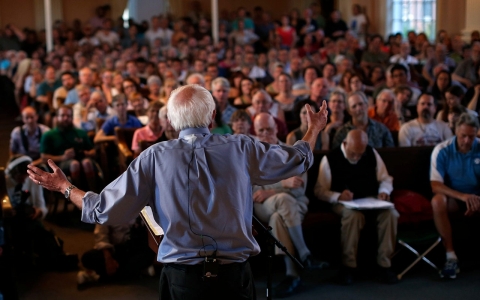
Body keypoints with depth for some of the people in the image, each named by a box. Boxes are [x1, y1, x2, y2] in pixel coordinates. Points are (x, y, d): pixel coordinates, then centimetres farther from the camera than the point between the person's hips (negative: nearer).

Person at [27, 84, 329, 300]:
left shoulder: (155, 157, -6)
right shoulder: (241, 148, -5)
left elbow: (105, 210, -2)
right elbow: (298, 160, 9)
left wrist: (64, 186, 15)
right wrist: (315, 130, 29)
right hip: (235, 274, 0)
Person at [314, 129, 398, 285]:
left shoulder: (372, 154, 7)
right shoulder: (330, 159, -4)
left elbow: (386, 179, 14)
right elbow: (320, 190, -3)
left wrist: (384, 191, -8)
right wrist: (338, 196, -22)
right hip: (344, 202, -3)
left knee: (390, 213, -29)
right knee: (353, 214, -40)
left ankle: (384, 263, -19)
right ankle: (348, 265, -26)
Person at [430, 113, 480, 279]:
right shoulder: (442, 150, -12)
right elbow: (435, 185, -18)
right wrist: (462, 196, -34)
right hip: (453, 196, -1)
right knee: (437, 201, -35)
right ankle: (451, 256, -29)